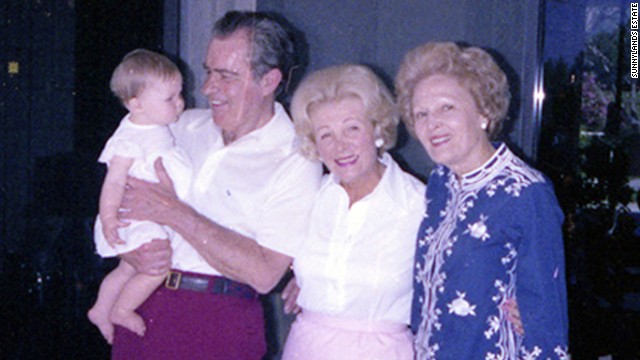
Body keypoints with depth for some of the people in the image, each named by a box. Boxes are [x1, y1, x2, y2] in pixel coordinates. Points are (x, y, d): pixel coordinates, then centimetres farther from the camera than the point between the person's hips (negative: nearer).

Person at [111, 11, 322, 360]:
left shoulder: (295, 162, -11)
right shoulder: (185, 125, 7)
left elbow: (264, 273, -20)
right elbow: (116, 203, 12)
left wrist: (174, 213, -18)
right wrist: (130, 250, -11)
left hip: (217, 328, -4)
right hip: (140, 307, 5)